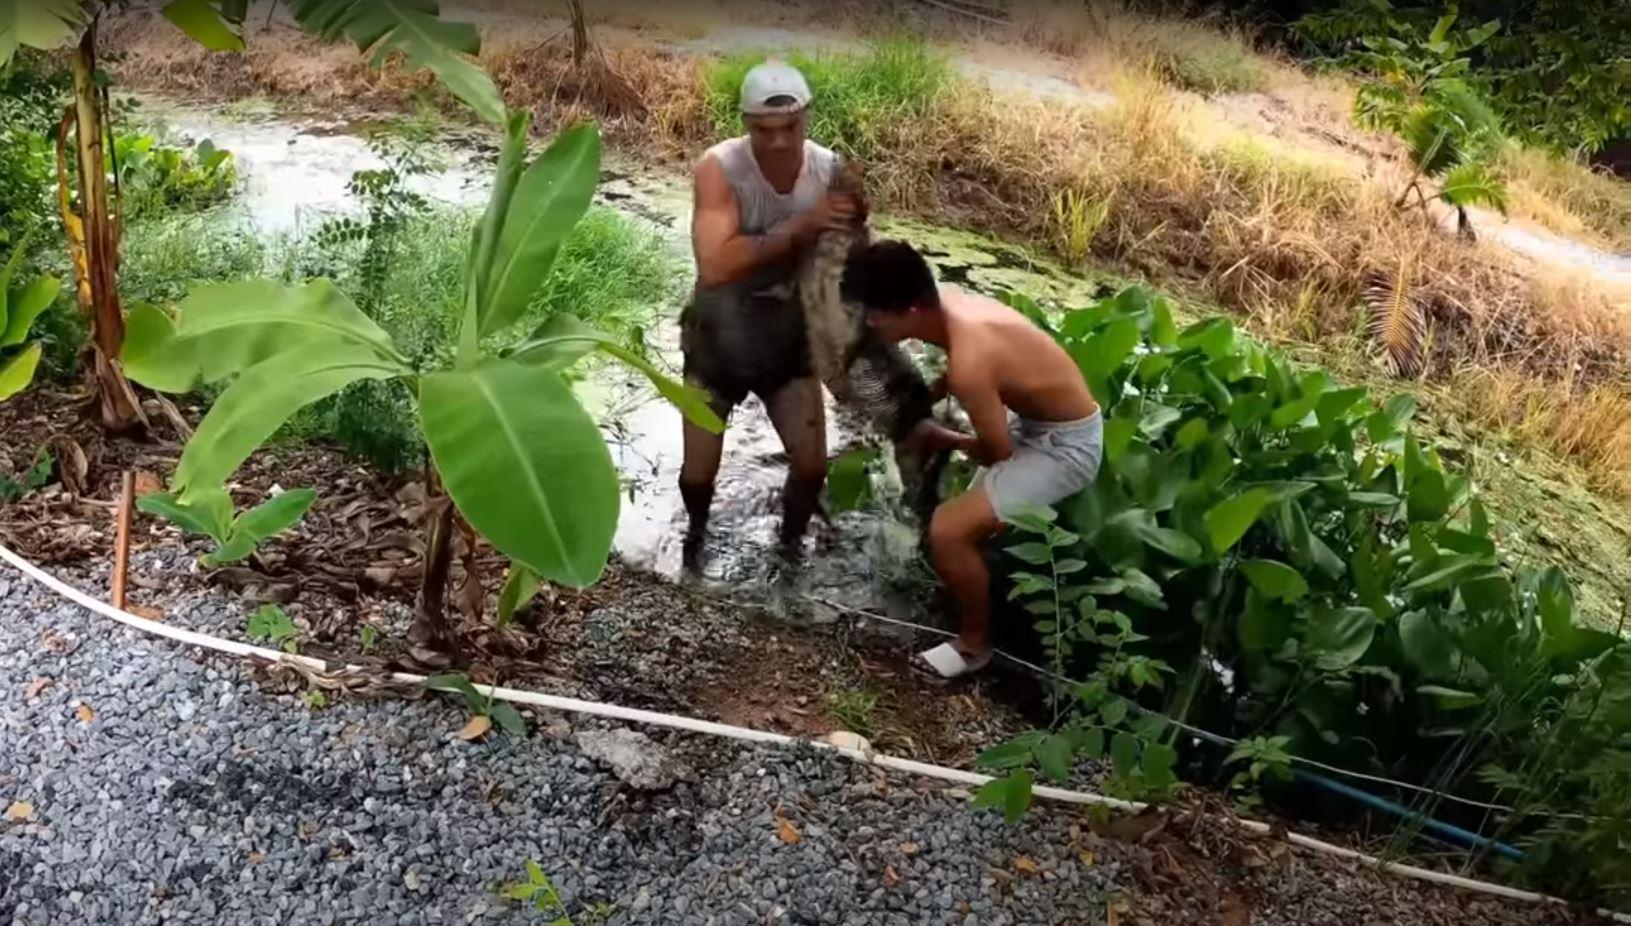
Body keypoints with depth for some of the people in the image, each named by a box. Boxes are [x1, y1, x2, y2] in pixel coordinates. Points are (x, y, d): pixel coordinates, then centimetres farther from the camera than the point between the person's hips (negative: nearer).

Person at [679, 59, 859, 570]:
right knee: (699, 472, 5)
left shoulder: (830, 169, -17)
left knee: (811, 465, 1)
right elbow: (714, 266, -38)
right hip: (717, 342, -2)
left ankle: (791, 540, 35)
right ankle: (697, 530, 42)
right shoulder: (718, 168, -26)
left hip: (790, 342, 2)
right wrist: (798, 226, -42)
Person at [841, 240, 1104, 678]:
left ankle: (974, 643, 5)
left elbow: (998, 452, -19)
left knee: (948, 531, -17)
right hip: (1039, 418, 10)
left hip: (1067, 445, -10)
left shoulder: (969, 361, -34)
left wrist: (942, 438, -3)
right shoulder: (950, 302, -8)